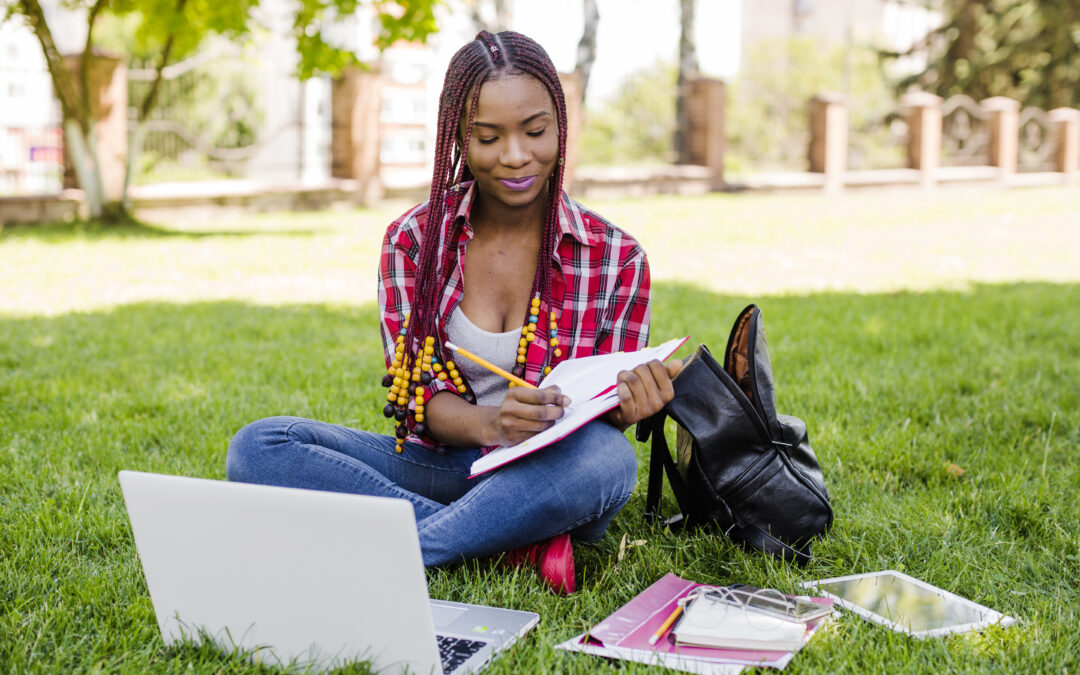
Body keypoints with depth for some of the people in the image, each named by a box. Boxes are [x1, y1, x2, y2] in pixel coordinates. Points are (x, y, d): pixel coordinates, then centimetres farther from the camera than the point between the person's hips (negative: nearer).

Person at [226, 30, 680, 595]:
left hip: (547, 481, -2)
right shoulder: (413, 240, 1)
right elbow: (419, 398, -5)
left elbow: (603, 410, 1)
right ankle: (516, 546, -26)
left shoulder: (615, 257, -1)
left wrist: (628, 405, -25)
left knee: (606, 457, -37)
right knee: (256, 448, -22)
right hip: (438, 467, 2)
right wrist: (490, 423, -28)